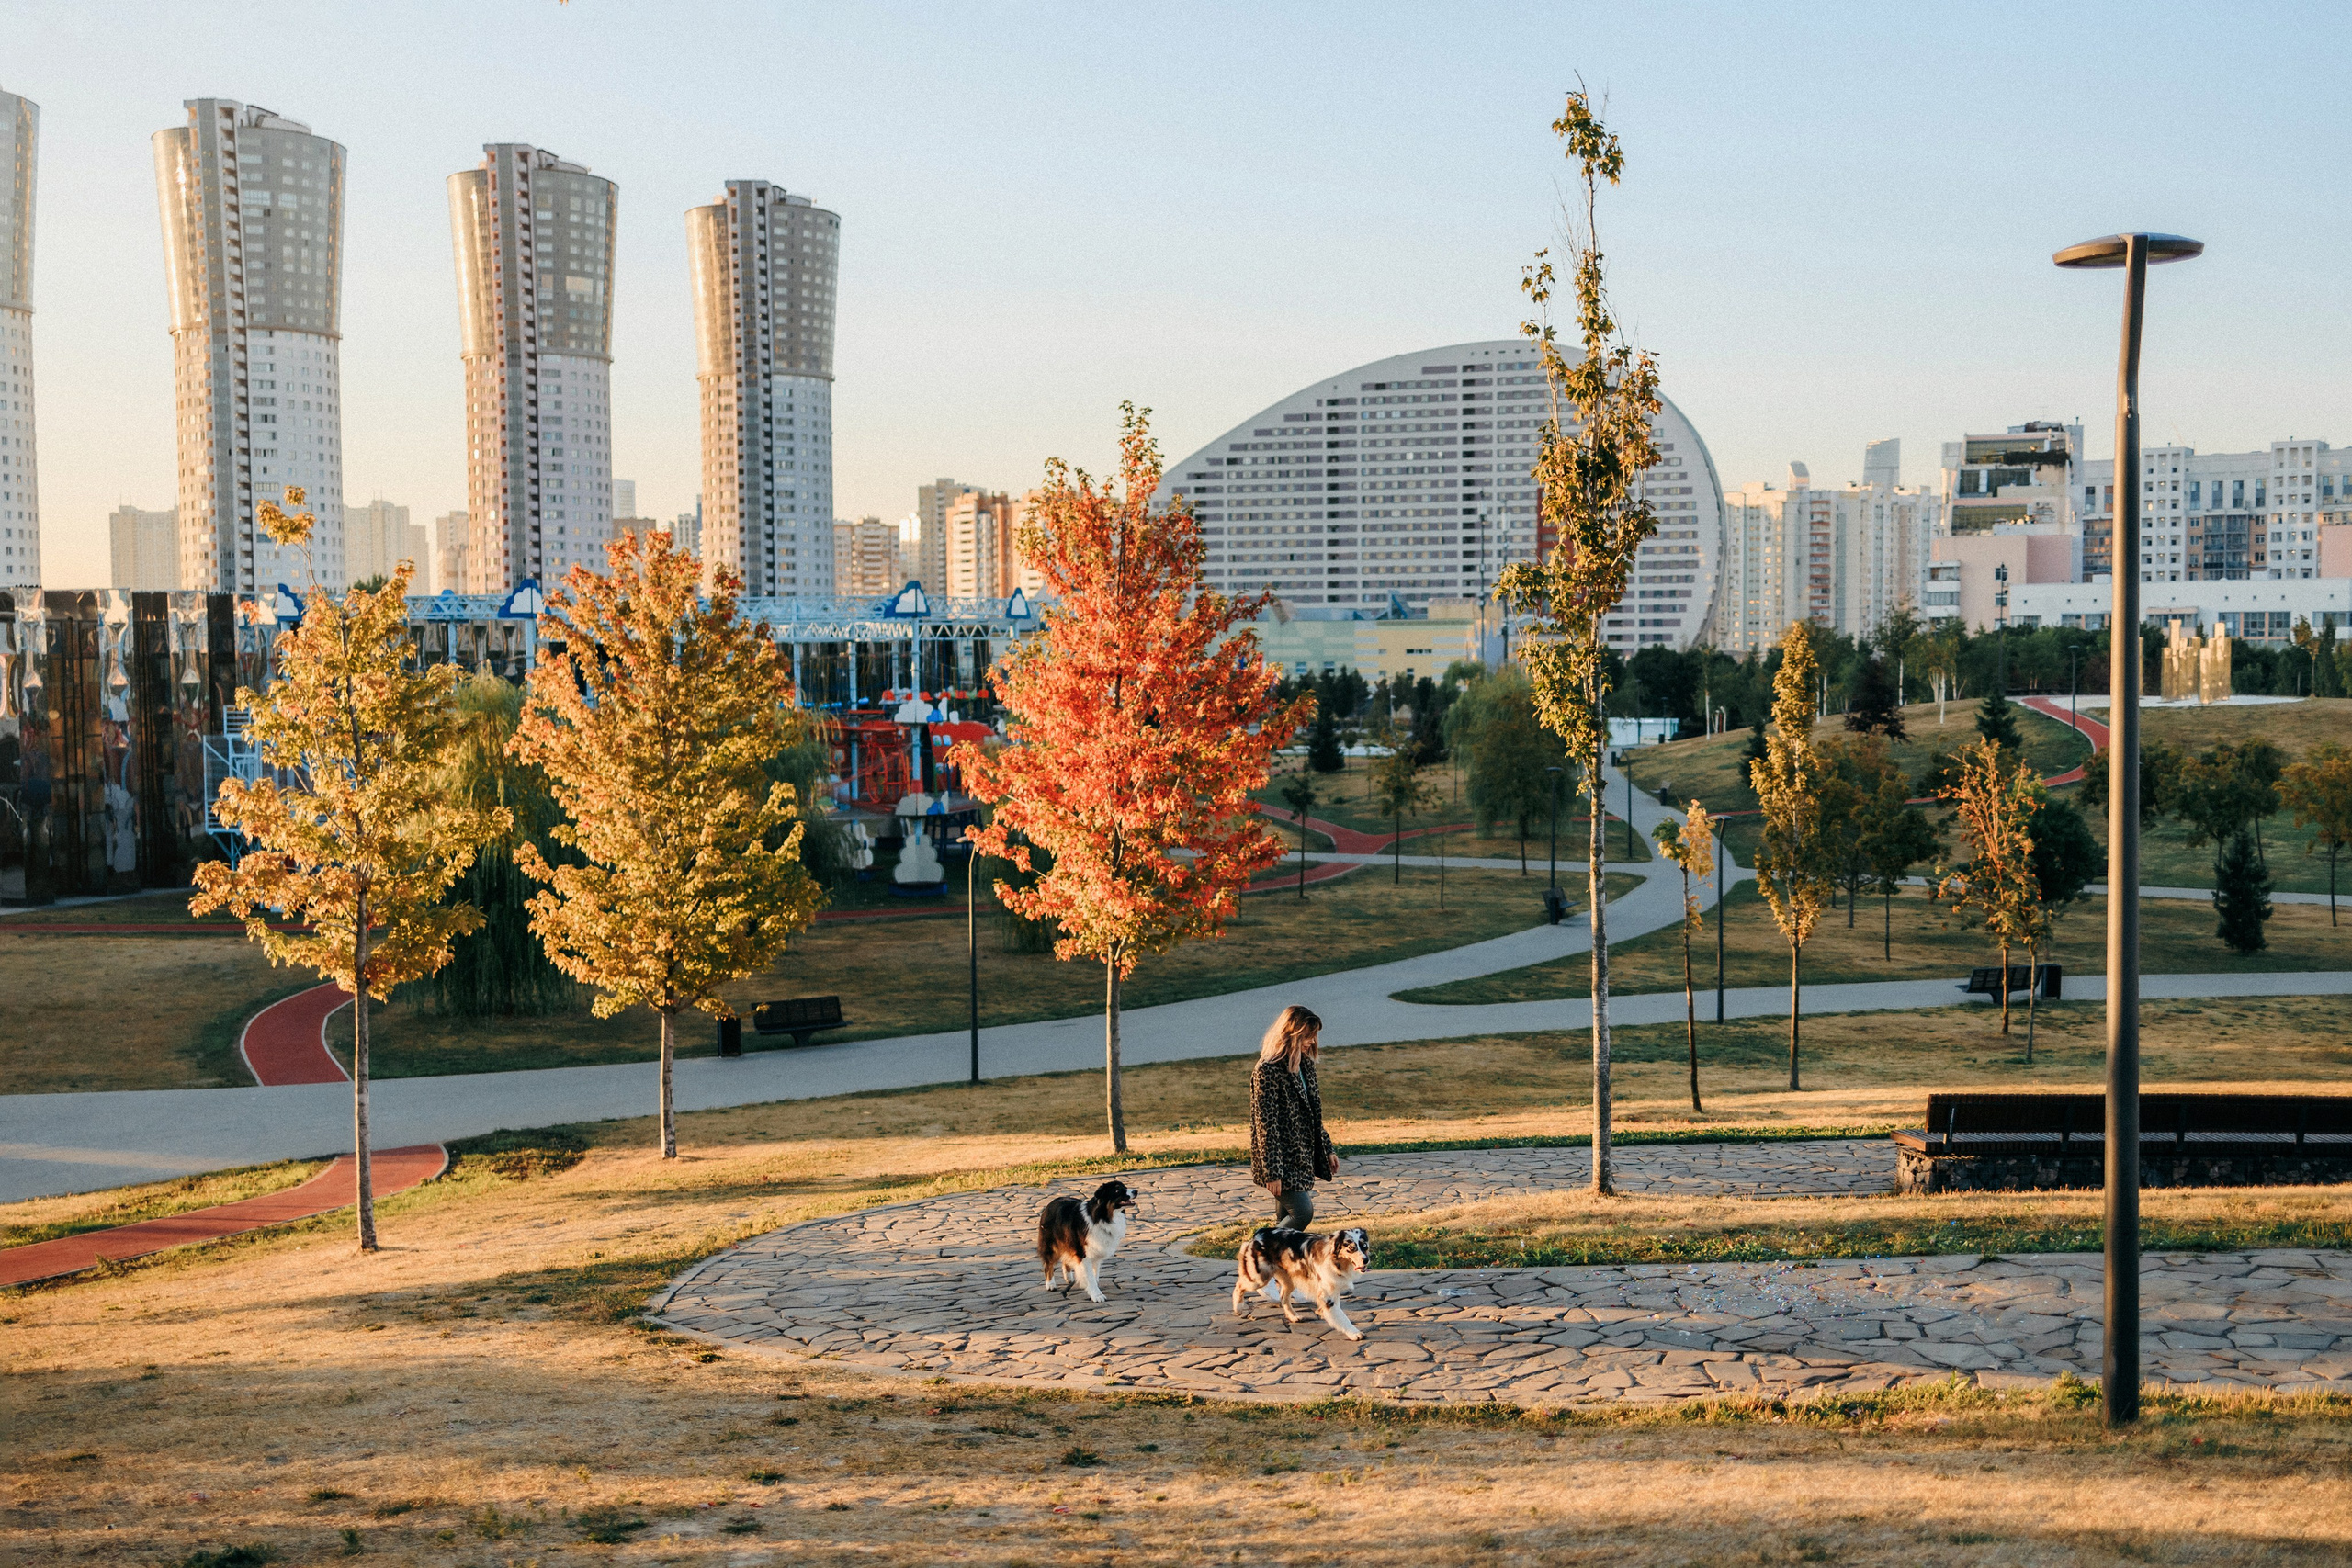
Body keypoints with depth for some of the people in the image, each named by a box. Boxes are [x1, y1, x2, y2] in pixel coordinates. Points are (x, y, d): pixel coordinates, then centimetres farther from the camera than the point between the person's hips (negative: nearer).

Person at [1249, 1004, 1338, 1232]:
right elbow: (1266, 1125, -19)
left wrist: (1327, 1149, 20)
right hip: (1282, 1160, -8)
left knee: (1285, 1220, 10)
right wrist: (1272, 1172, -20)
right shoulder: (1267, 1071, -18)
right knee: (1302, 1213, -15)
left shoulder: (1305, 1065, 9)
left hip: (1302, 1157, 8)